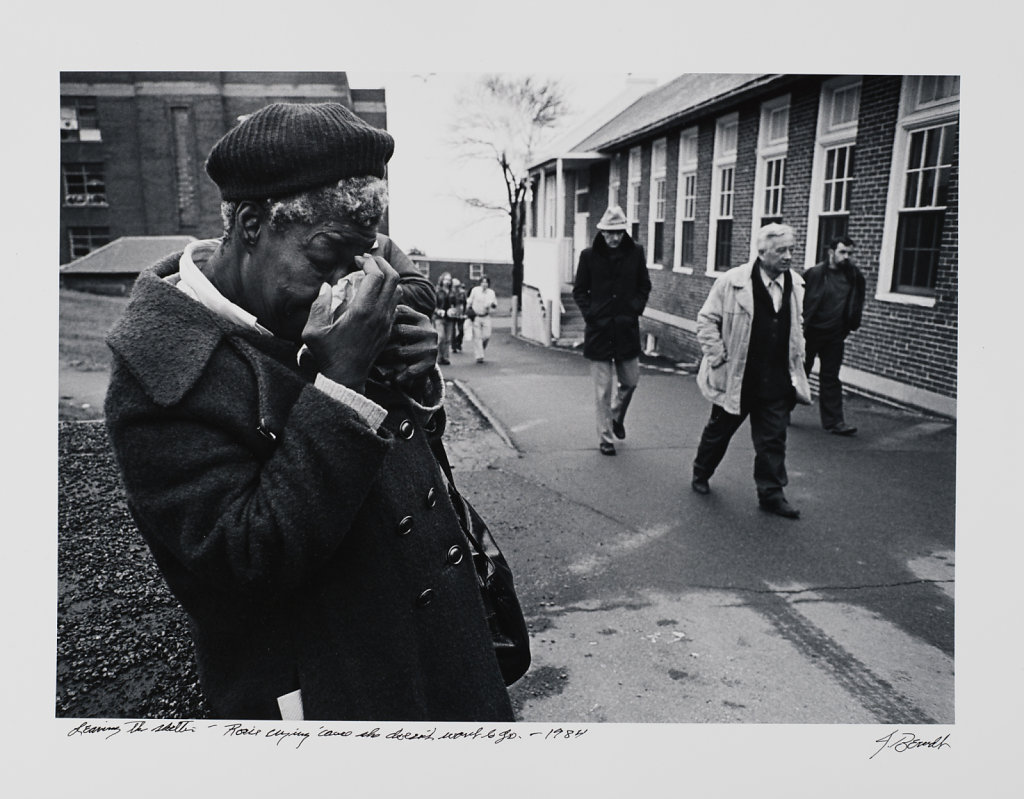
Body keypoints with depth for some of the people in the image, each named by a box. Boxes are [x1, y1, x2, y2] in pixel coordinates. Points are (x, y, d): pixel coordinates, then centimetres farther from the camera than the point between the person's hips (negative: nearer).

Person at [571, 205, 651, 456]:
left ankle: (617, 417, 40)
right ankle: (605, 438, 13)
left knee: (630, 381, 11)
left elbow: (644, 285, 12)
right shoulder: (589, 255, -3)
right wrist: (589, 312, -7)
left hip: (627, 328, 2)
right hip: (599, 329, -2)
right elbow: (579, 290, 4)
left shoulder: (635, 252, 2)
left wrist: (636, 308, -1)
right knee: (603, 388, 2)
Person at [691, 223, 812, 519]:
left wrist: (796, 366, 12)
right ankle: (700, 475, 35)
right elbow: (706, 320, -8)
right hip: (736, 379, -4)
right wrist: (718, 357, -13)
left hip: (776, 382, 4)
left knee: (773, 440, 6)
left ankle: (771, 494, 17)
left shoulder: (795, 285, 3)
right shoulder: (732, 282, -13)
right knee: (719, 431, 14)